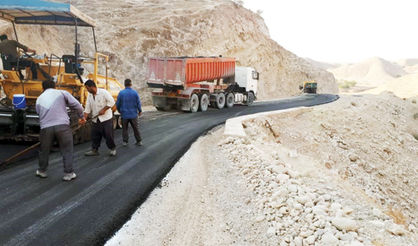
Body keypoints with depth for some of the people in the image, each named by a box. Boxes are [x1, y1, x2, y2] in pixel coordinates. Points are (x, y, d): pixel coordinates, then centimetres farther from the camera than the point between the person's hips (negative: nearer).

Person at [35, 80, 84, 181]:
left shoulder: (39, 99, 19)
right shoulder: (62, 93, 7)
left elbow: (39, 113, 19)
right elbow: (77, 105, 3)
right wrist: (81, 116, 18)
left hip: (46, 127, 4)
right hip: (62, 125, -3)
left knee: (44, 150, 20)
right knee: (67, 151, 7)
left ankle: (42, 171, 36)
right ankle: (69, 173, 9)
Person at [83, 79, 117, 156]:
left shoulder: (103, 92, -12)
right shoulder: (89, 96, 7)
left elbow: (111, 102, -15)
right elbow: (87, 109, 7)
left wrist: (103, 109, -18)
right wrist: (84, 118, -4)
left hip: (106, 118, -6)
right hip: (95, 119, 6)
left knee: (108, 134, -2)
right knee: (95, 135, 8)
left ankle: (113, 148, 16)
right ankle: (94, 150, 21)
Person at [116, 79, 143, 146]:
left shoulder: (121, 93, -9)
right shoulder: (135, 93, -8)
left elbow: (118, 104, -3)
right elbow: (138, 103, -4)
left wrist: (119, 111, 16)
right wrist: (140, 111, 13)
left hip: (124, 114, 0)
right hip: (133, 114, 1)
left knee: (124, 128, 13)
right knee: (135, 128, 12)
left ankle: (125, 141, 16)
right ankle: (139, 141, 17)